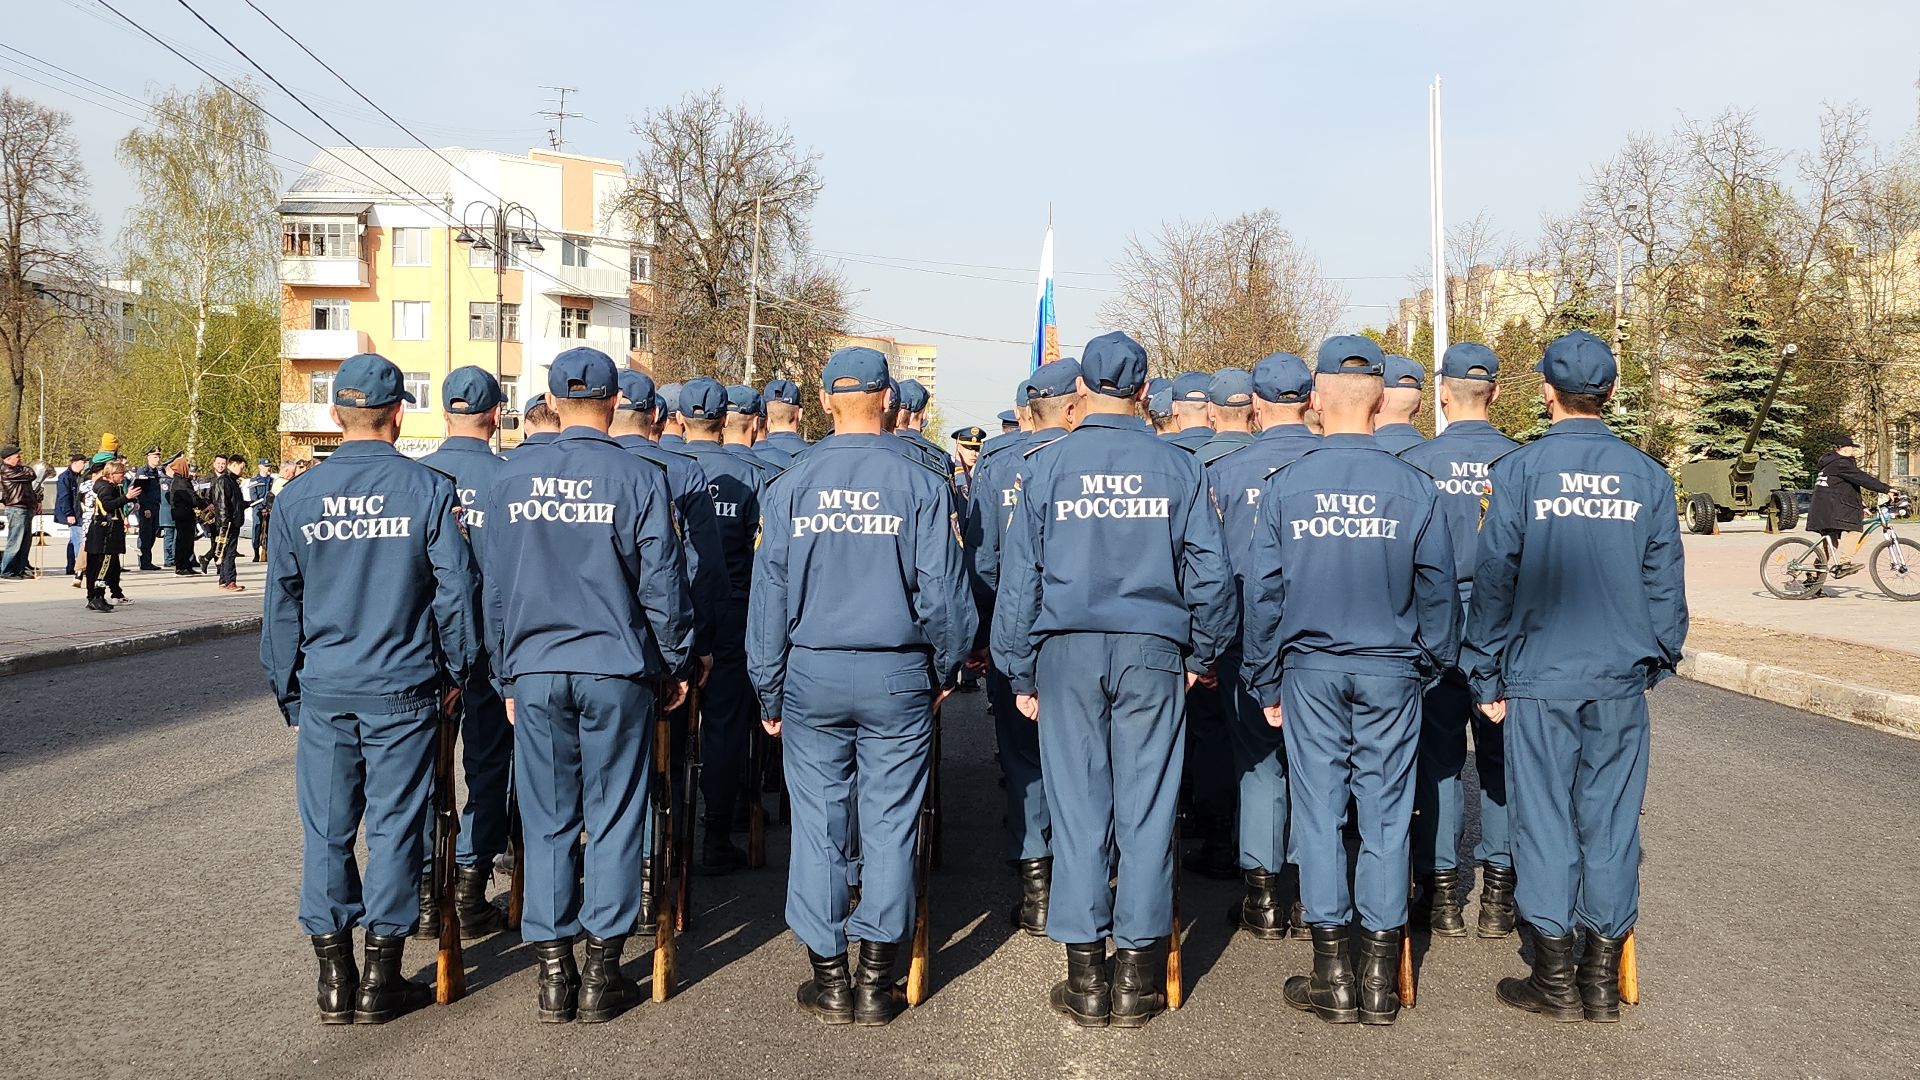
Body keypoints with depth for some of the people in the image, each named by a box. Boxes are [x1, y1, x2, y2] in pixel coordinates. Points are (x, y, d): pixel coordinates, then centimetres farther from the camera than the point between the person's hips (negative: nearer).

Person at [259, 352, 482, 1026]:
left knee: (326, 830, 10)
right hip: (403, 690, -2)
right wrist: (457, 672, 8)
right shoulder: (429, 490, -7)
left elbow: (280, 608, 7)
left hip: (323, 690, 2)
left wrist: (289, 693, 17)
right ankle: (381, 982, 12)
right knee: (394, 826, 6)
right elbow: (456, 589, -6)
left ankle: (335, 979, 17)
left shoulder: (298, 497, 1)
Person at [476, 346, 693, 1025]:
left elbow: (494, 587, 9)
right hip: (615, 670, -2)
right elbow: (662, 585, -4)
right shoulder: (639, 478, -5)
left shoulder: (511, 478, 4)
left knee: (547, 823, 9)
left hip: (534, 671, 3)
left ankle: (554, 978, 13)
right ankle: (601, 977, 10)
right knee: (613, 821, 6)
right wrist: (676, 665, 8)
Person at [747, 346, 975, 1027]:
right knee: (889, 827, 7)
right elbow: (942, 589, -5)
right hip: (897, 677, -1)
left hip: (811, 676, 1)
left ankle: (830, 980, 16)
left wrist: (769, 691, 9)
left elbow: (768, 595, 1)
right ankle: (877, 982, 13)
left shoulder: (790, 486, -1)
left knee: (818, 826, 9)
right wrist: (945, 669, 10)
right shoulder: (921, 485, -6)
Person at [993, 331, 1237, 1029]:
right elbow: (1211, 572, 2)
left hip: (1066, 652, 0)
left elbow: (1018, 574, 2)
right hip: (1153, 653, 0)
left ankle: (1085, 978, 10)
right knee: (1147, 809, 5)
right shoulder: (1177, 466, 2)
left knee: (1077, 809, 5)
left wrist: (1019, 671, 9)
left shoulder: (1047, 465, 1)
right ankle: (1137, 976, 11)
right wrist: (1201, 654, 14)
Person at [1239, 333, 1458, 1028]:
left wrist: (1267, 683, 9)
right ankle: (1381, 978, 13)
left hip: (1309, 671, 0)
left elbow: (1262, 594, -1)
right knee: (1386, 813, 7)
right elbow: (1438, 590, 0)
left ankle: (1333, 976, 12)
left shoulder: (1283, 488, -4)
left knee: (1318, 811, 7)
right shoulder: (1413, 488, -4)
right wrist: (1431, 664, 15)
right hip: (1390, 672, 0)